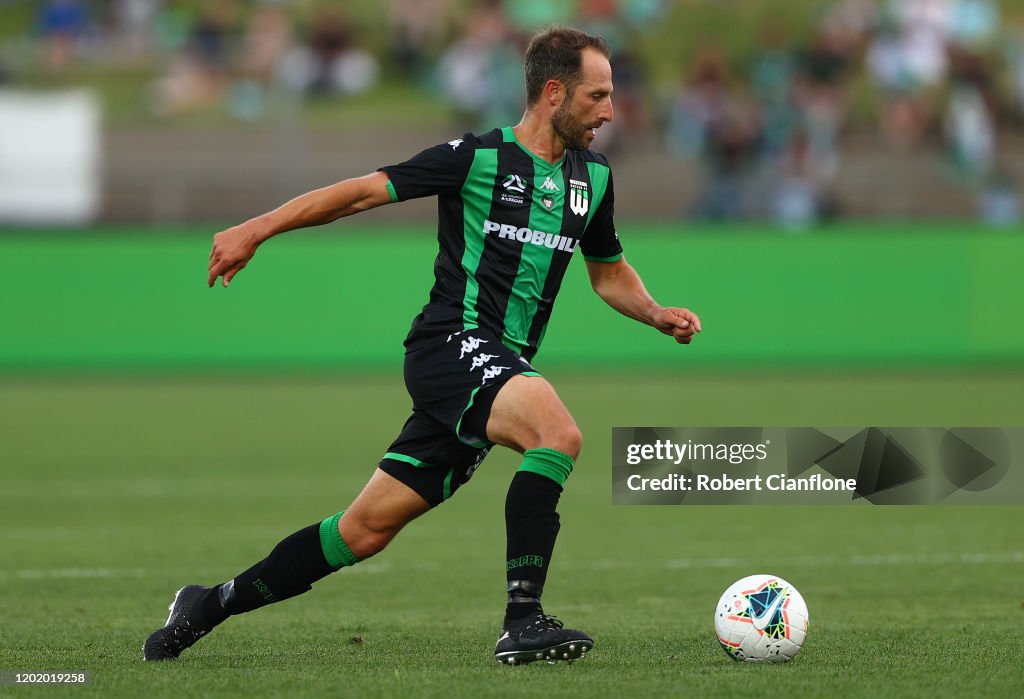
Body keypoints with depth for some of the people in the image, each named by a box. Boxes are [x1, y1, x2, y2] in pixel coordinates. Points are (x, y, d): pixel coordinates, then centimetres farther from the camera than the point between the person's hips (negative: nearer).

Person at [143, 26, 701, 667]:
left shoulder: (592, 178, 15)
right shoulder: (478, 157, -5)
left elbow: (610, 274, 29)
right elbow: (365, 191, -1)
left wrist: (658, 315, 9)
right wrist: (257, 229, -5)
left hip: (501, 369, 7)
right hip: (452, 344, -7)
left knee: (367, 528, 5)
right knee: (559, 433, -32)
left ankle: (214, 604, 17)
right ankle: (523, 619, -33)